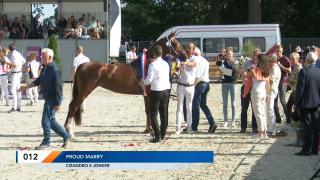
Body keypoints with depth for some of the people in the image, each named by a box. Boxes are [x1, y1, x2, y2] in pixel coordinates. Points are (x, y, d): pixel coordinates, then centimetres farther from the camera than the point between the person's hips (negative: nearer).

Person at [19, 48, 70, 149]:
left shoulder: (54, 70, -19)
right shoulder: (46, 69, 10)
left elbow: (58, 87, -20)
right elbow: (38, 81, 21)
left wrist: (58, 103, -21)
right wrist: (27, 87, 14)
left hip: (52, 100, -9)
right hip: (48, 99, 9)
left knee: (46, 121, -4)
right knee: (51, 121, 15)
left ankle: (46, 142, 8)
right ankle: (66, 136, 24)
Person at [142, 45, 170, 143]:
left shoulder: (153, 64, -14)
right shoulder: (166, 64, 6)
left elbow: (149, 79, -15)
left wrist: (143, 82, 4)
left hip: (156, 91, -6)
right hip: (166, 90, 6)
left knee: (154, 114, 0)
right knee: (164, 113, 12)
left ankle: (157, 136, -4)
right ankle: (163, 134, 19)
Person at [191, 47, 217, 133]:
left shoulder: (196, 59, -9)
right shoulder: (205, 60, 19)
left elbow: (197, 75, -17)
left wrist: (194, 84, -15)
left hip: (200, 83, -9)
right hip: (206, 83, 9)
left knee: (195, 105, -2)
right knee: (203, 104, 14)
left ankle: (194, 126, 2)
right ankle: (212, 123, 3)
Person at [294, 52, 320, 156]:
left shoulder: (304, 72, -14)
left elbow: (300, 89, -15)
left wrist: (296, 103, -8)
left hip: (305, 104, -5)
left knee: (307, 127, -3)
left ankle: (306, 150, -2)